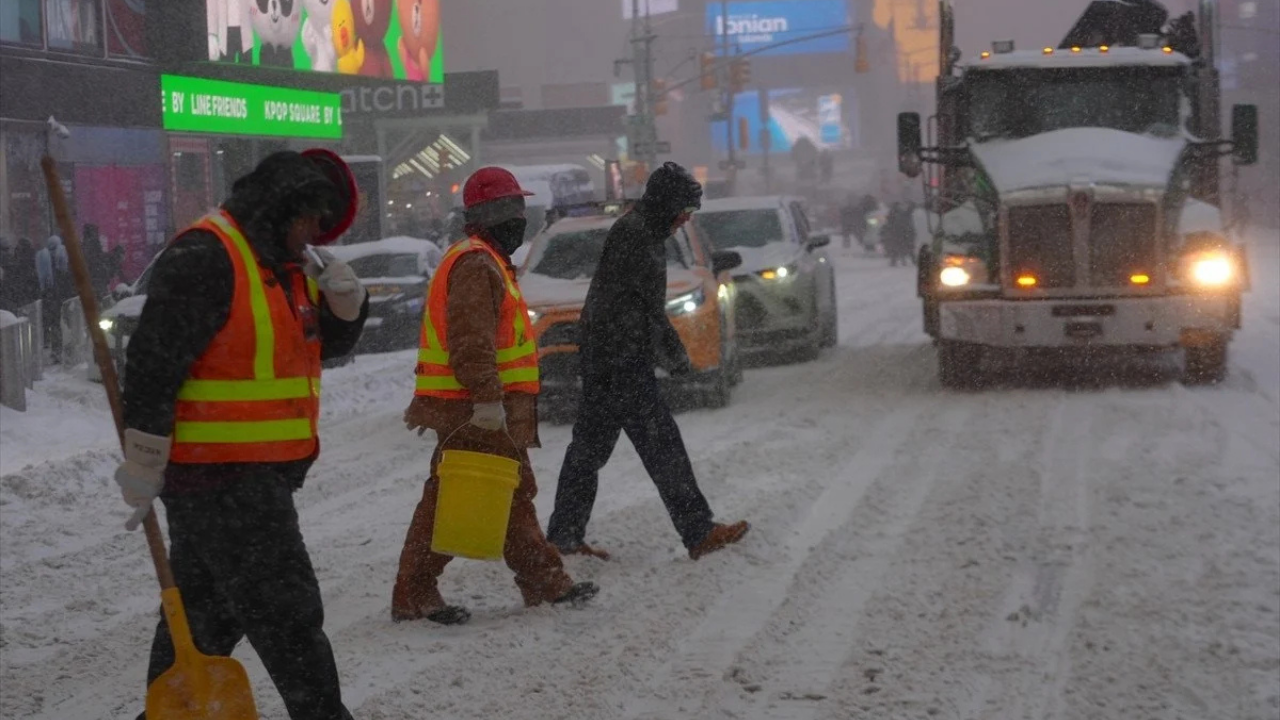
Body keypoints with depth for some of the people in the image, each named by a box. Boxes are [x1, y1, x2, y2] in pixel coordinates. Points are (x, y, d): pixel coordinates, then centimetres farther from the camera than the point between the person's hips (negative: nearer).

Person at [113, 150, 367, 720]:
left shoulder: (283, 262, 14)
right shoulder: (204, 258, -18)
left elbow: (329, 344, 21)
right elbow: (153, 363, -20)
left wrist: (344, 303, -1)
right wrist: (143, 466, -19)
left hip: (258, 474, 10)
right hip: (218, 475, -10)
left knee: (207, 613, 16)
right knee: (287, 613, -6)